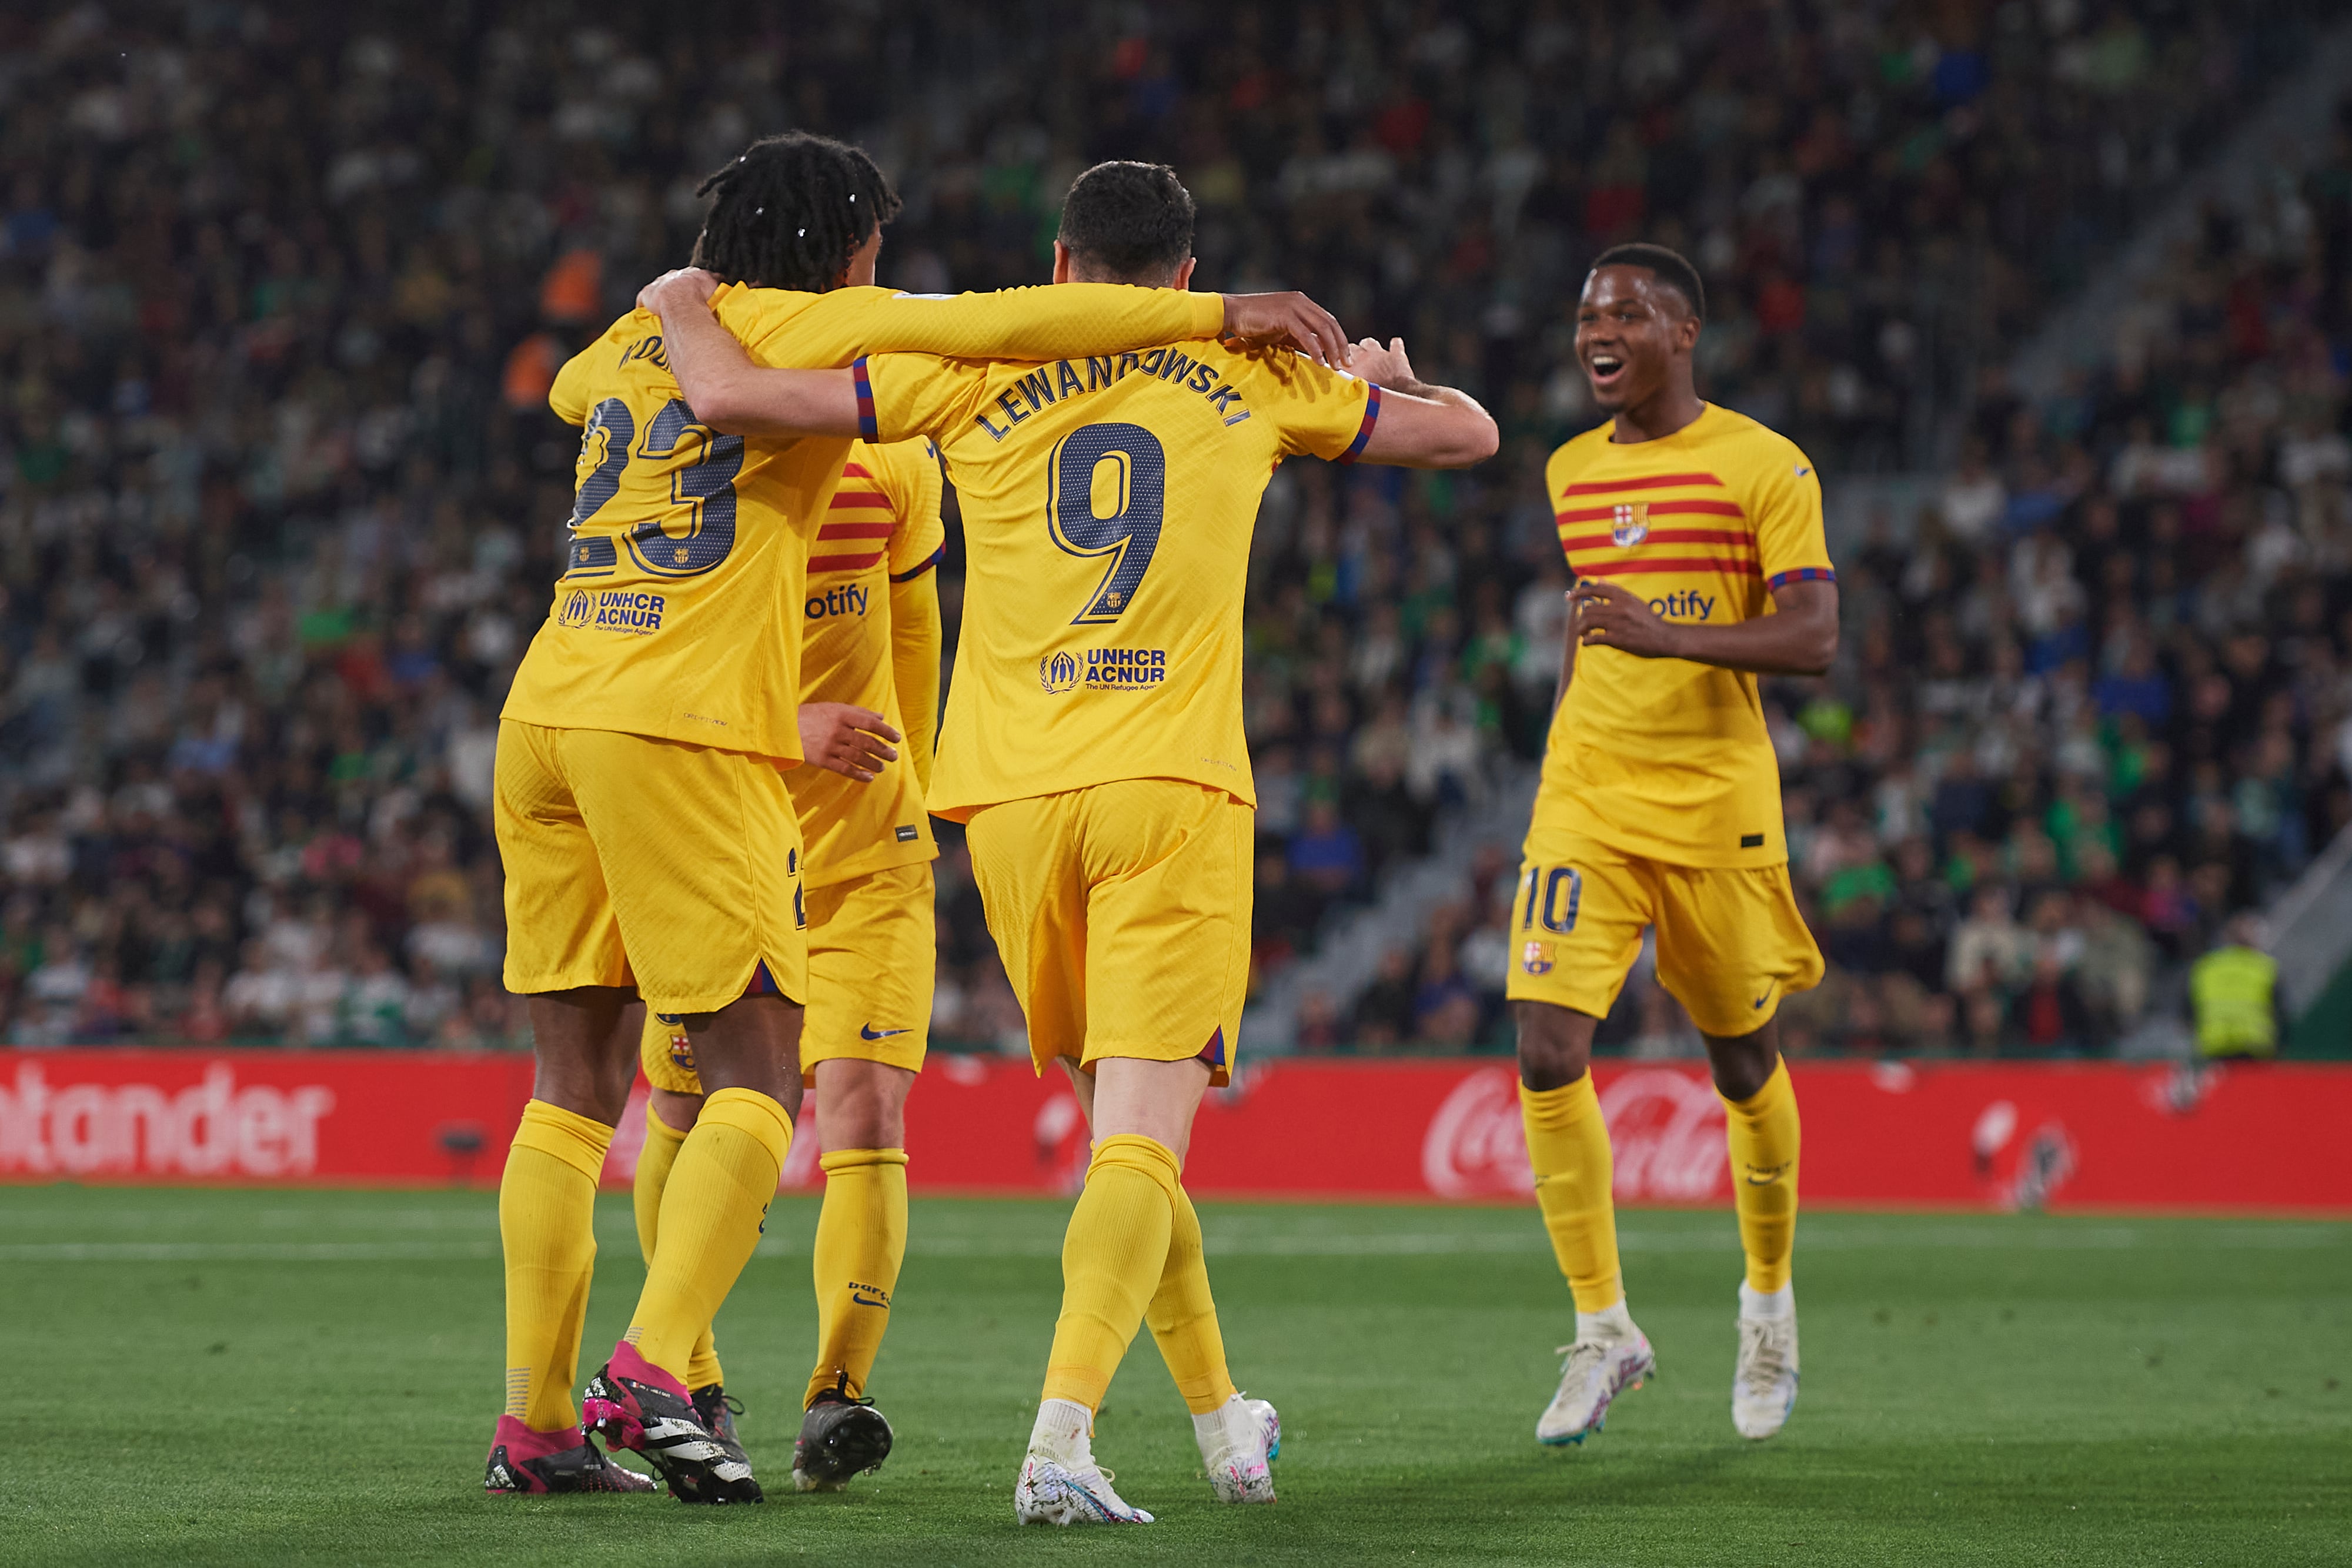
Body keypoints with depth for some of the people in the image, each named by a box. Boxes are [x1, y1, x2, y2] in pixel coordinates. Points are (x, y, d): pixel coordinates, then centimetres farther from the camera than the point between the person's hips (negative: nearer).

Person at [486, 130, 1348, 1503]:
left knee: (577, 1084, 11)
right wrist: (1214, 316, -8)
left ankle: (537, 1423, 7)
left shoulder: (632, 343, 21)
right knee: (758, 1079, -2)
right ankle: (651, 1373, -19)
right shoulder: (809, 329, 2)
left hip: (546, 715, 7)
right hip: (686, 733, -7)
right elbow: (1001, 325, -10)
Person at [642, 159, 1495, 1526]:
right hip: (1174, 788, -2)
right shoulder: (1254, 384, 11)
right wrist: (1385, 380, 43)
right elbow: (1468, 433, 22)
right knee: (1144, 1137, -8)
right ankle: (1061, 1438, -27)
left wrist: (689, 308, 22)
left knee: (1123, 1119, 18)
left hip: (1014, 798, 2)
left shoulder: (975, 375, 7)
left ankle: (1220, 1418, 28)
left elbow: (742, 397, 1)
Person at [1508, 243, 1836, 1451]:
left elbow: (1814, 639, -16)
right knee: (1548, 1054, -13)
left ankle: (1769, 1303, 34)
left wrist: (1668, 636, -29)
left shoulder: (1764, 467, -6)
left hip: (1716, 805, -3)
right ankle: (1602, 1329, -2)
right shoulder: (1572, 473, 11)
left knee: (1743, 1066, 10)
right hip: (1584, 806, 3)